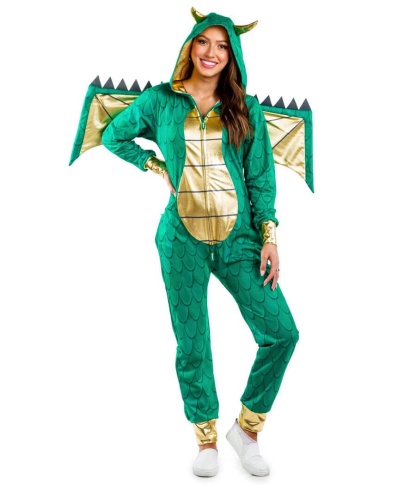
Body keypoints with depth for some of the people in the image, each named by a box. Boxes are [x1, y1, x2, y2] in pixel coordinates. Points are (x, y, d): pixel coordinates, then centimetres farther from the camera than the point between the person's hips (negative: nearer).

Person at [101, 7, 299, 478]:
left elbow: (261, 178, 5)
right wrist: (157, 165, 6)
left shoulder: (245, 108, 6)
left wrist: (268, 236, -3)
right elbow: (113, 136, 19)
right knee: (192, 344, 6)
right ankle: (206, 437, 29)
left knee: (281, 333, -6)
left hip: (239, 237, 1)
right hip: (183, 240, -1)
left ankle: (246, 427, 18)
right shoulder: (160, 100, 6)